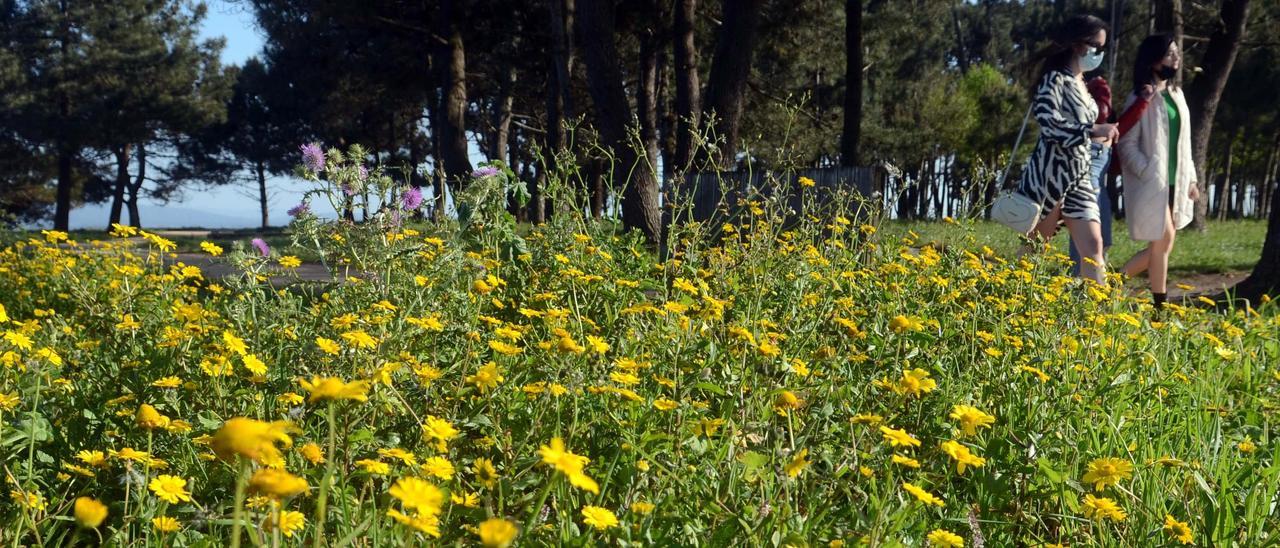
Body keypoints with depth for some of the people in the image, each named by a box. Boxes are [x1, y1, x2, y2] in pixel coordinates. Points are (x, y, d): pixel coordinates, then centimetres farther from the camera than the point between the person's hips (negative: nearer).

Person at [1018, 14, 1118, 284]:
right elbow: (1049, 123, -24)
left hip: (1079, 178, 8)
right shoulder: (1055, 79, -9)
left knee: (1093, 246, -4)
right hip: (1050, 174, -8)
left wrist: (1102, 137, 12)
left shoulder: (1081, 84, 16)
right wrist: (1093, 131, -21)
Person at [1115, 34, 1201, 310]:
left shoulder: (1176, 93, 12)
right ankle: (1160, 307, 6)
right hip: (1152, 184, -7)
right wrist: (1150, 177, -19)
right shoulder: (1141, 98, -10)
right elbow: (1127, 144, -13)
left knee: (1161, 245, 7)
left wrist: (1190, 178, 14)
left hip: (1175, 183, 7)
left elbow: (1183, 143, 17)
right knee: (1164, 242, -5)